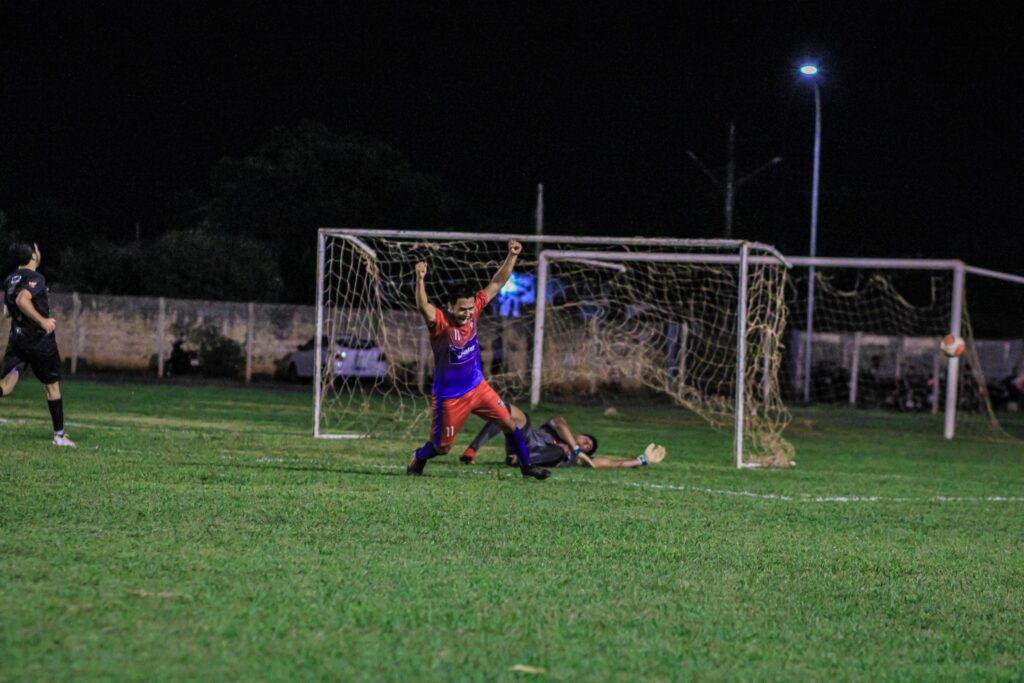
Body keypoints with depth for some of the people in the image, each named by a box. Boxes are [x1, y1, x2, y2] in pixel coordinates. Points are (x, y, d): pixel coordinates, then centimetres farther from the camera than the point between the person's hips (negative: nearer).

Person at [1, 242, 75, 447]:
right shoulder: (35, 278, -13)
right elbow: (22, 300, -30)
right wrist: (43, 321, -25)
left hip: (17, 339, 5)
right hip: (40, 341, -5)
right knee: (52, 385, 12)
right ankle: (59, 435, 18)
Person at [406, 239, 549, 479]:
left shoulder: (473, 309, -8)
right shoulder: (440, 322, -25)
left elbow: (497, 283, -3)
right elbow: (423, 307, -46)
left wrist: (512, 256, -11)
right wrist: (420, 280, -63)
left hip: (478, 386, 5)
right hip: (449, 397, -5)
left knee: (509, 423, 5)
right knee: (441, 447, 3)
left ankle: (526, 465, 23)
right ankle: (418, 458, 36)